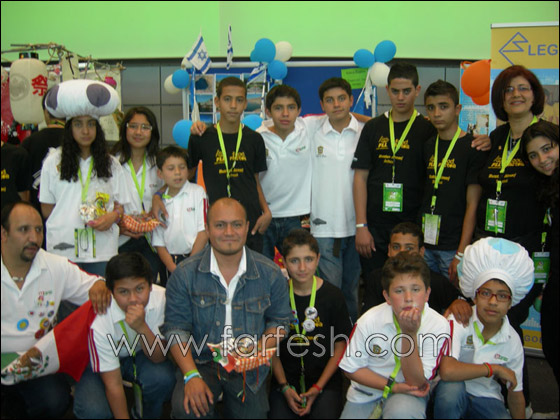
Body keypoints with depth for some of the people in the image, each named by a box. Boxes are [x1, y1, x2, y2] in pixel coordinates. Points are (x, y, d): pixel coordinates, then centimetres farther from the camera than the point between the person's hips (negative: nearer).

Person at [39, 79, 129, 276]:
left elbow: (120, 204, 10)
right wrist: (65, 223, -1)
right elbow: (47, 208, 9)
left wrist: (112, 216, -9)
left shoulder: (111, 164, 10)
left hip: (102, 249, 1)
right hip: (62, 249, -1)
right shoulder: (53, 162, 5)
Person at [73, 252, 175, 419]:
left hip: (141, 355, 2)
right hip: (101, 361, -2)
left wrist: (142, 327, -40)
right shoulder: (100, 322, -31)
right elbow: (113, 384, -23)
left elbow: (159, 358, -23)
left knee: (163, 377, -29)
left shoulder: (161, 298, -28)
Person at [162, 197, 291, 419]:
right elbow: (176, 327, -4)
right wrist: (192, 376, -16)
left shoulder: (270, 274, -3)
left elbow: (279, 321, 7)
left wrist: (258, 349, -12)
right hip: (201, 362, -2)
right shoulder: (185, 273, -7)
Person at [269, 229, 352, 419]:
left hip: (324, 379, 0)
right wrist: (284, 387, -6)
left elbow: (340, 346, 0)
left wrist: (318, 387, -7)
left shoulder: (332, 295, -4)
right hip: (285, 378, 1)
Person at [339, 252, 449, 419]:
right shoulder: (369, 321, -16)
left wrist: (409, 333, -30)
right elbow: (352, 369, -4)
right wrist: (392, 386, -15)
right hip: (367, 393, 3)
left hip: (408, 393, -2)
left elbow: (416, 382, -18)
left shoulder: (438, 325, -18)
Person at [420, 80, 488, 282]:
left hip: (453, 248, -4)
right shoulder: (427, 146, 10)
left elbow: (472, 204, -10)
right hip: (425, 244, 5)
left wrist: (462, 253, -14)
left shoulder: (472, 147, -6)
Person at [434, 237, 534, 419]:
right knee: (452, 387, -35)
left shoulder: (513, 341, -3)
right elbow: (447, 371, -32)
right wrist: (494, 368, -21)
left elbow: (516, 392, 10)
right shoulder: (458, 321, -17)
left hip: (486, 398, 3)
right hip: (452, 392, -2)